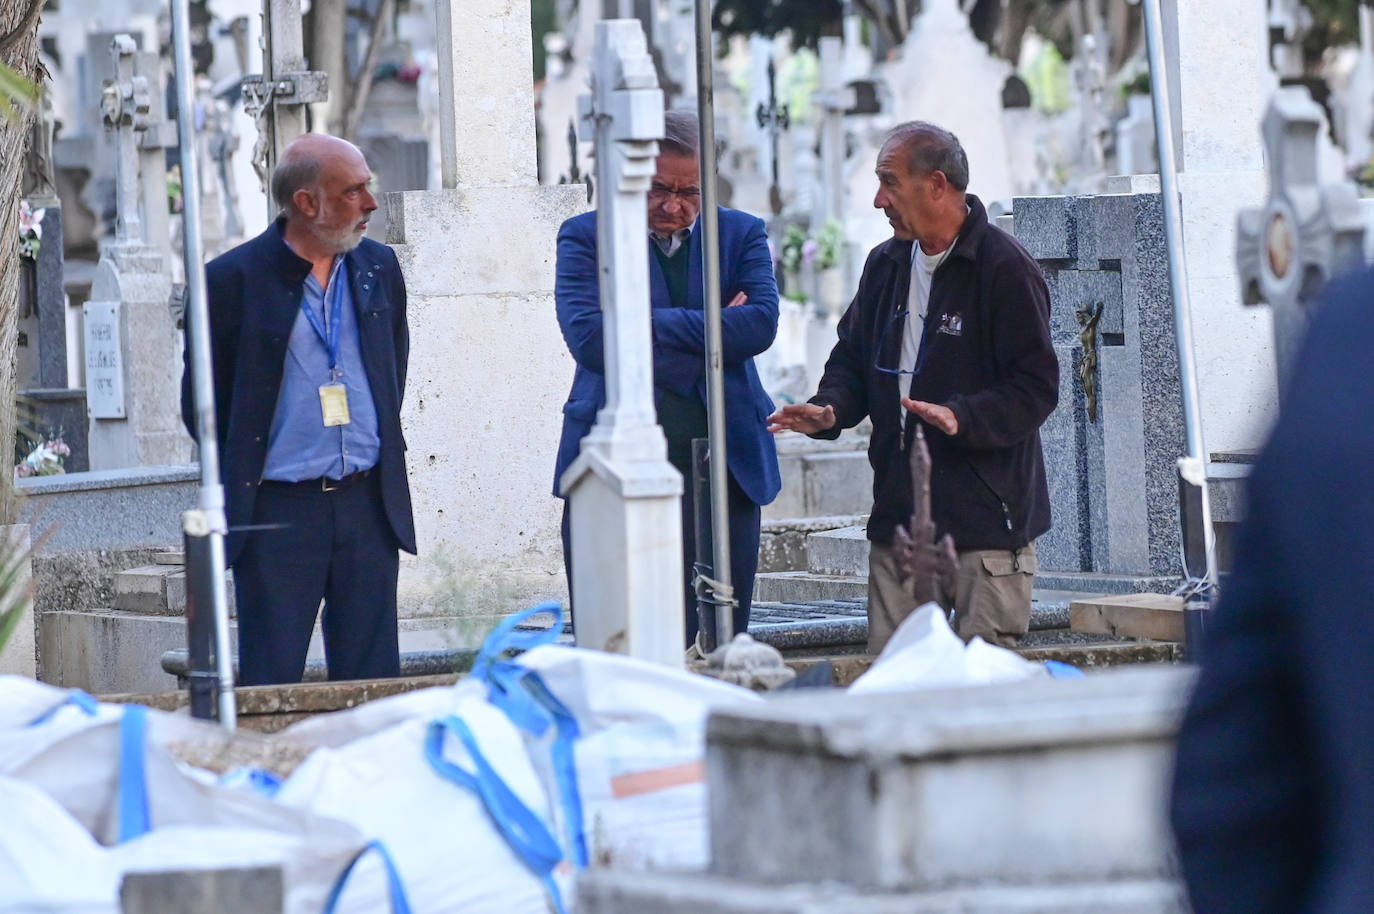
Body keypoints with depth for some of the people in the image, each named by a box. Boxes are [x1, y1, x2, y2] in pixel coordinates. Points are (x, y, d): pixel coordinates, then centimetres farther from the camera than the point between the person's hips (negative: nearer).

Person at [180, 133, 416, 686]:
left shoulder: (378, 268, 7)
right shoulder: (234, 279, -7)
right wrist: (242, 480, 3)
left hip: (369, 506, 4)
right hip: (278, 511, -4)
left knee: (374, 681, 6)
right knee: (270, 687, -2)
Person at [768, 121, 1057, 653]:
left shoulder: (1004, 269, -9)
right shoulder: (887, 264, 14)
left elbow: (1035, 387, -12)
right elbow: (853, 359, 24)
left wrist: (961, 418, -26)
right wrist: (830, 410, 3)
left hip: (986, 523, -7)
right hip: (897, 519, 7)